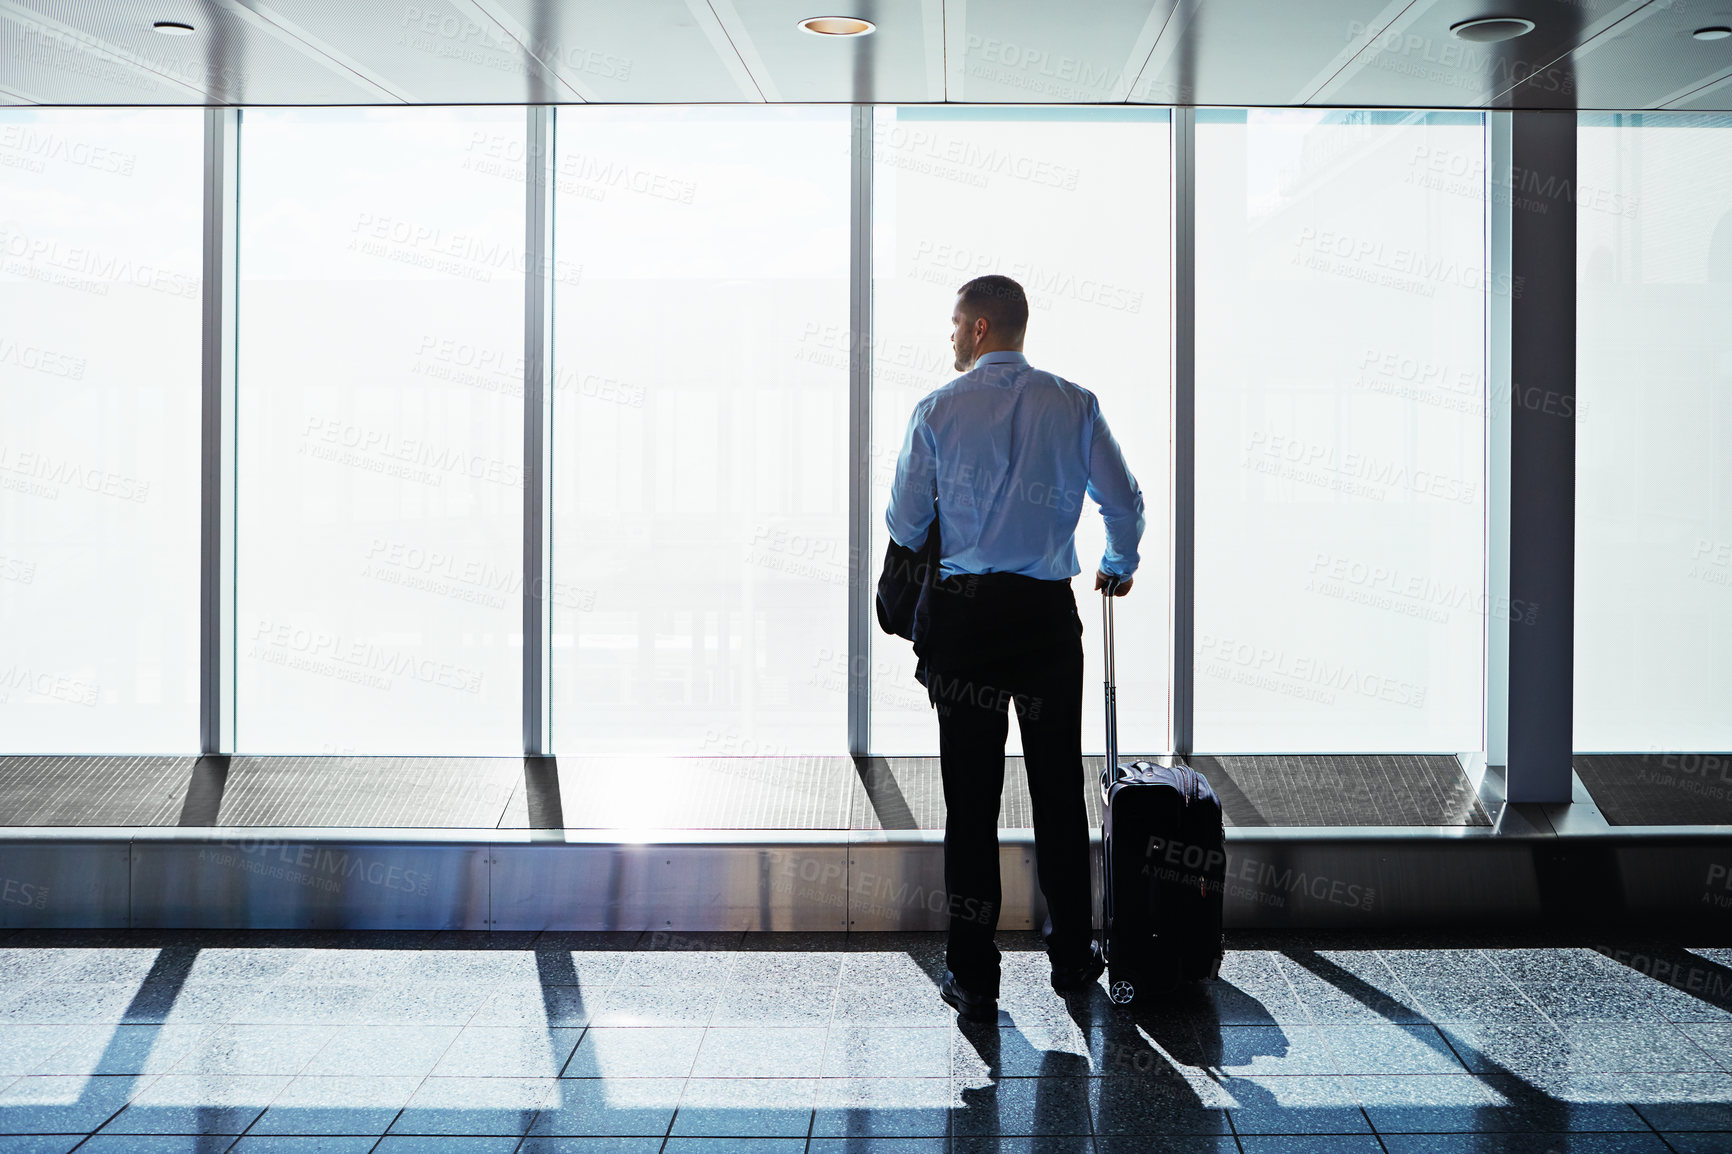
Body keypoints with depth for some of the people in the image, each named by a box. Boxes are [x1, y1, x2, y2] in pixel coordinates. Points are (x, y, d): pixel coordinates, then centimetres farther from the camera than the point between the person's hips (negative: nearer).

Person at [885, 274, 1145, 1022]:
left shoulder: (937, 410, -4)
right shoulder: (1074, 405, 1)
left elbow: (904, 522, -2)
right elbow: (1124, 502, 4)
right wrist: (1119, 567, 25)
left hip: (963, 614, -1)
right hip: (1048, 613, 2)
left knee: (971, 794, 4)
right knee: (1058, 789, 13)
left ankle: (973, 978, 8)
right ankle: (1072, 956, 24)